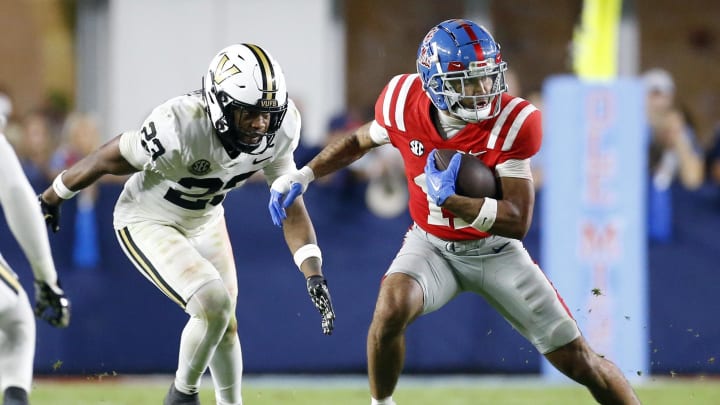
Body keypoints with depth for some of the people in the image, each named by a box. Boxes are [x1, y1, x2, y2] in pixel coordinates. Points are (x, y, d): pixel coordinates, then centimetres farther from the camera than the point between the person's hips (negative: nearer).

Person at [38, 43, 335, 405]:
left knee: (225, 324, 15)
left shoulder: (279, 129, -22)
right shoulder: (181, 127, -38)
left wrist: (313, 274, -22)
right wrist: (52, 197, -6)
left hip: (205, 222, 6)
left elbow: (291, 207, -11)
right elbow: (107, 160, -21)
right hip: (149, 223, -6)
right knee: (214, 305, -20)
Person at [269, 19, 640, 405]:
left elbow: (517, 223, -26)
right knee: (391, 310, -30)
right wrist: (301, 176, -1)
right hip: (431, 246, 1)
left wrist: (449, 199, -37)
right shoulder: (405, 104, -17)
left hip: (496, 251, -1)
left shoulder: (511, 123, -25)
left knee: (578, 361, -2)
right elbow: (360, 141, 8)